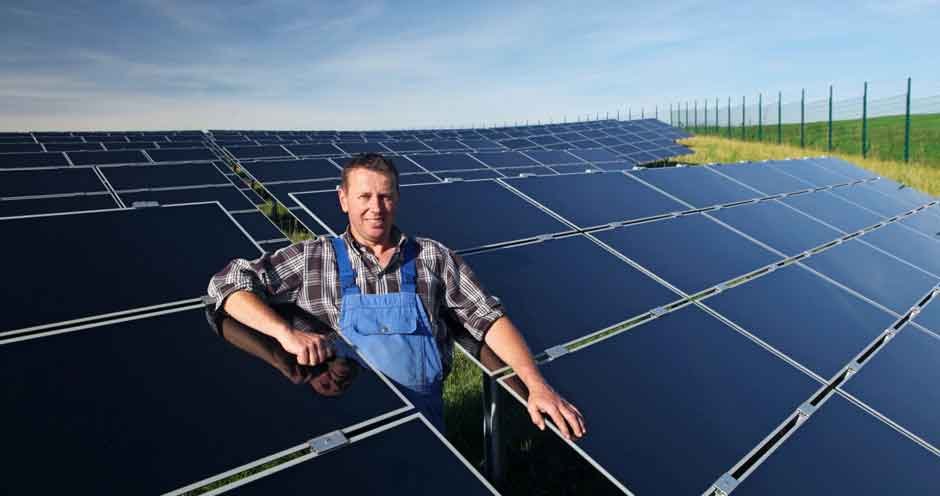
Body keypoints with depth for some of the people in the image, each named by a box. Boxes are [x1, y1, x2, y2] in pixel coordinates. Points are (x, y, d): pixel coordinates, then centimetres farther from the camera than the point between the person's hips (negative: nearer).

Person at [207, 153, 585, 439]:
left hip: (421, 420, 1)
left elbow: (489, 318, 3)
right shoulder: (313, 259, 3)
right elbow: (228, 282, 1)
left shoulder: (433, 258, 5)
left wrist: (537, 385, -10)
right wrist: (286, 333, -15)